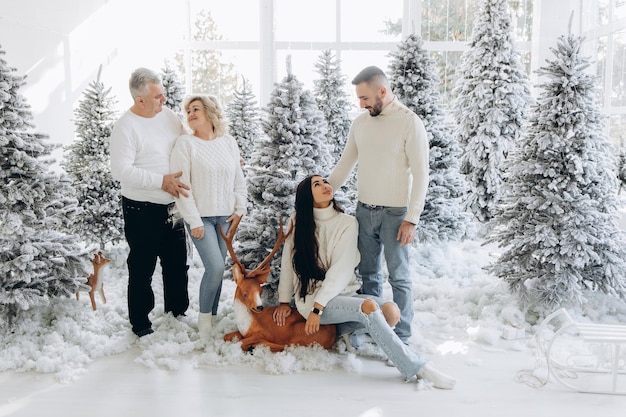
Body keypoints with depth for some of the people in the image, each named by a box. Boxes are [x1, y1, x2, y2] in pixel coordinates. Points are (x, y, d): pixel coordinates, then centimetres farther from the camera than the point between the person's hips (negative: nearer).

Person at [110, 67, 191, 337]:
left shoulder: (167, 115, 5)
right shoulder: (126, 127, -16)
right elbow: (121, 170, -23)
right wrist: (161, 181, -25)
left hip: (172, 207, 7)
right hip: (142, 211, -7)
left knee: (177, 264, 18)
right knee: (142, 270, 6)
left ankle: (177, 313, 38)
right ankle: (140, 325, 23)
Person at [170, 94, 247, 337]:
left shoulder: (228, 142, 6)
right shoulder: (185, 144, -5)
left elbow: (239, 180, 11)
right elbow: (182, 185, -9)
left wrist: (239, 209, 3)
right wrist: (194, 221, -12)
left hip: (225, 217, 4)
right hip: (200, 217, -4)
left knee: (217, 269, 7)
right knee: (215, 267, -13)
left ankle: (213, 316, 21)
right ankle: (204, 318, 6)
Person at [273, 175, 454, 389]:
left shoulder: (347, 223, -1)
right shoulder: (297, 222, 2)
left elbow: (341, 270, -10)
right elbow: (287, 263, 9)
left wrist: (318, 308, -18)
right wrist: (284, 302, 8)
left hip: (343, 293, 3)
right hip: (312, 299, -3)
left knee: (391, 310, -23)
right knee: (369, 306, -30)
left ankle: (347, 332, 3)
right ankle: (415, 368, -26)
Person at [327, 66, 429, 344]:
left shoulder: (409, 122, -11)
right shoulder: (360, 122, 7)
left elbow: (421, 174, -12)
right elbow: (345, 164, 16)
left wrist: (412, 219, -16)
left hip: (395, 214, -6)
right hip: (364, 211, 6)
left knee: (399, 277, 2)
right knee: (368, 274, 14)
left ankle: (402, 337, 13)